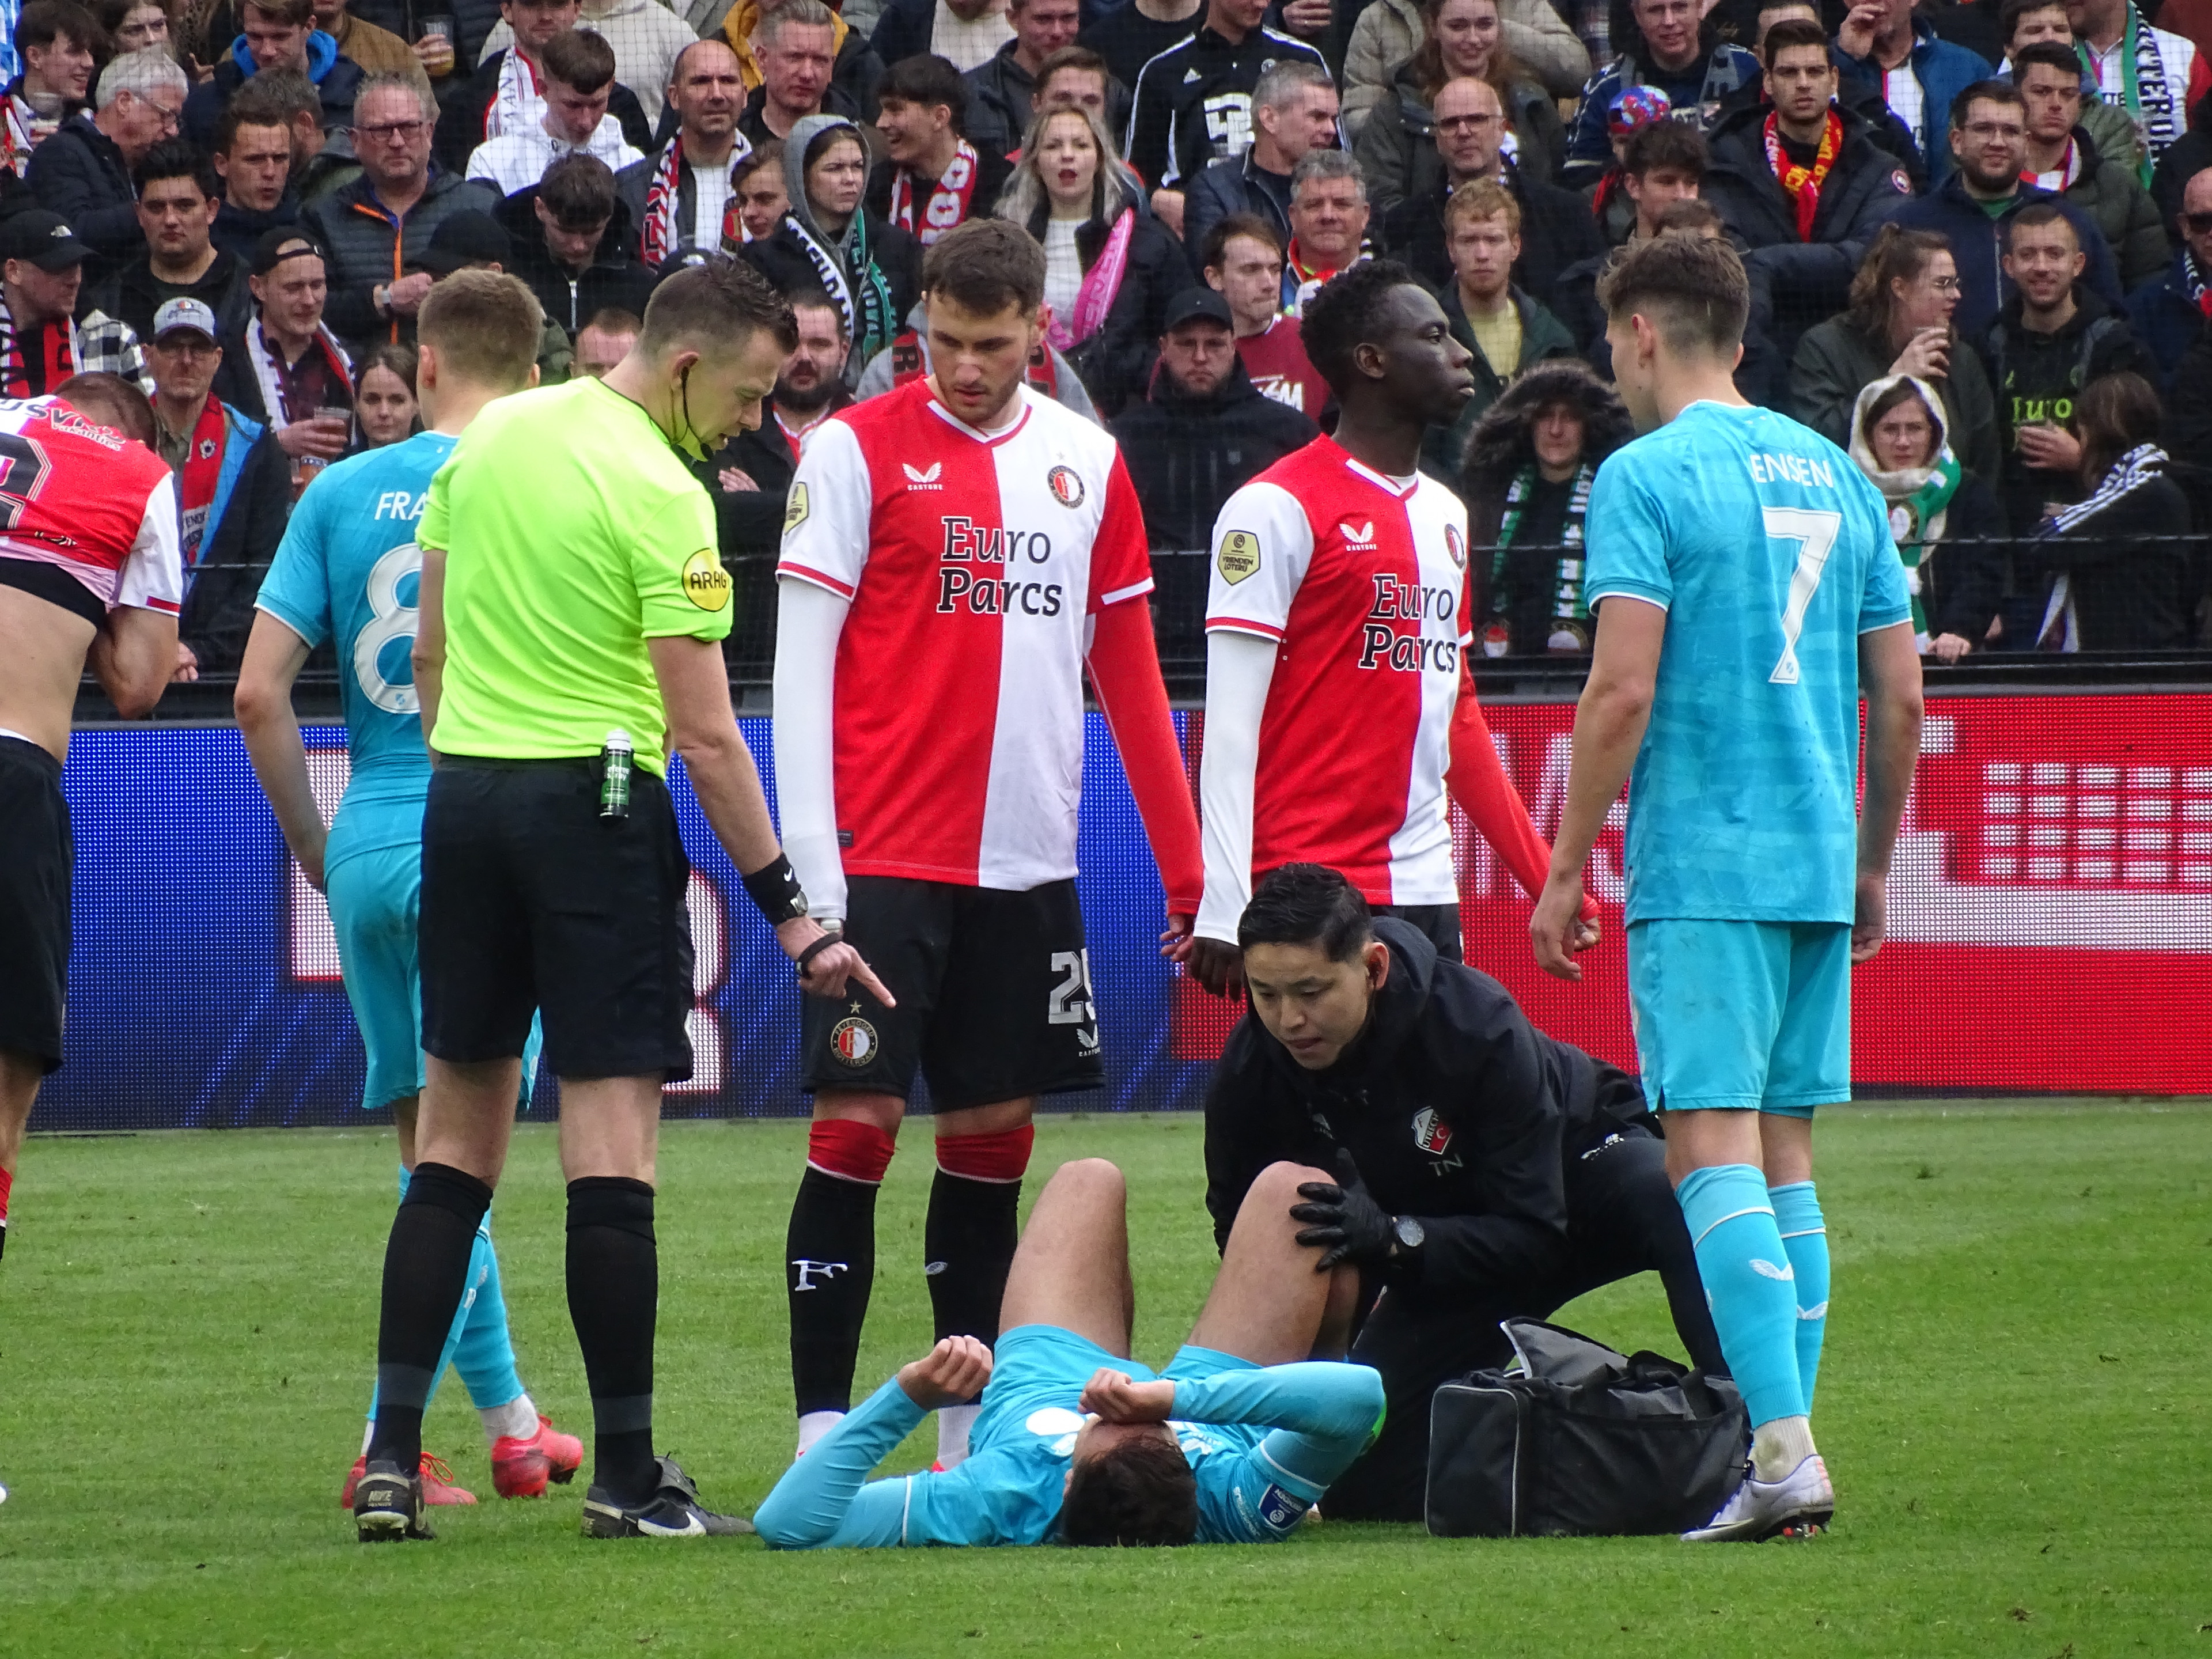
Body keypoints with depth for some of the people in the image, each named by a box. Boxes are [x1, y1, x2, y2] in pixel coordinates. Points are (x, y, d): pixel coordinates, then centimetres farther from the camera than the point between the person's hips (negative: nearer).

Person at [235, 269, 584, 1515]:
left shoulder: (342, 492, 5)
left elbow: (259, 690, 2)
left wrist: (317, 849, 12)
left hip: (368, 847, 4)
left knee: (435, 1144, 16)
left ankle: (507, 1417, 23)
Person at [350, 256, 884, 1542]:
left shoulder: (491, 437, 7)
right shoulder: (660, 496, -14)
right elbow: (705, 734, -16)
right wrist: (791, 914, -13)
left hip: (465, 793, 7)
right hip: (593, 802, -7)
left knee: (457, 1139, 11)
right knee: (613, 1139, -4)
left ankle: (393, 1459, 5)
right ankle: (626, 1474, -4)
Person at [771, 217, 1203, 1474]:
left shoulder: (1088, 462, 10)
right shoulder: (856, 451, -2)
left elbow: (1130, 674, 14)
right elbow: (802, 662, -5)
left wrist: (1188, 867, 10)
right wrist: (809, 861, -12)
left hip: (1027, 860, 4)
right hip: (885, 855, -4)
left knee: (995, 1135, 7)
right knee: (856, 1129, -7)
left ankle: (974, 1435, 14)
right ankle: (823, 1432, -5)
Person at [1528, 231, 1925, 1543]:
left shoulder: (1647, 476, -6)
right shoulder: (1835, 474, 14)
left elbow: (1624, 693, -13)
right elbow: (1900, 699, 14)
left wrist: (1567, 871, -6)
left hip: (1702, 866, -7)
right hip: (1819, 865, 7)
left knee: (1714, 1146, -9)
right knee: (1784, 1153, 11)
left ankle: (1785, 1449, -20)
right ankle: (1786, 1464, 9)